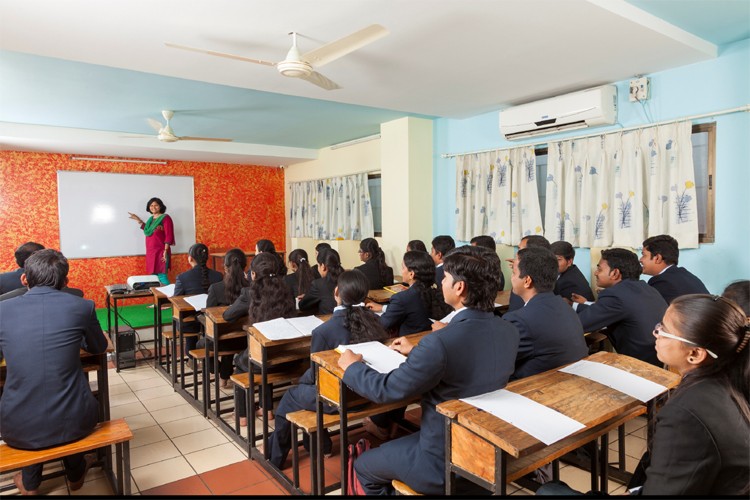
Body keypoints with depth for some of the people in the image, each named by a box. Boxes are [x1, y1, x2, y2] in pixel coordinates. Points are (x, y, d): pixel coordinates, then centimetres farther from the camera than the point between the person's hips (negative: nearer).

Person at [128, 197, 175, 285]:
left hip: (160, 252, -8)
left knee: (162, 277, -12)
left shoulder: (165, 218, -9)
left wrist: (165, 251, -21)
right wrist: (138, 220, 26)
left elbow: (169, 236, -14)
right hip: (151, 253, 8)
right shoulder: (151, 219, 14)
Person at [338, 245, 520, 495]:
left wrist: (352, 365, -1)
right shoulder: (510, 332, -9)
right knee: (395, 442, 31)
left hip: (446, 463, -7)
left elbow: (385, 390, -20)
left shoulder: (440, 341, -32)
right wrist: (417, 352, 17)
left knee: (363, 465, 19)